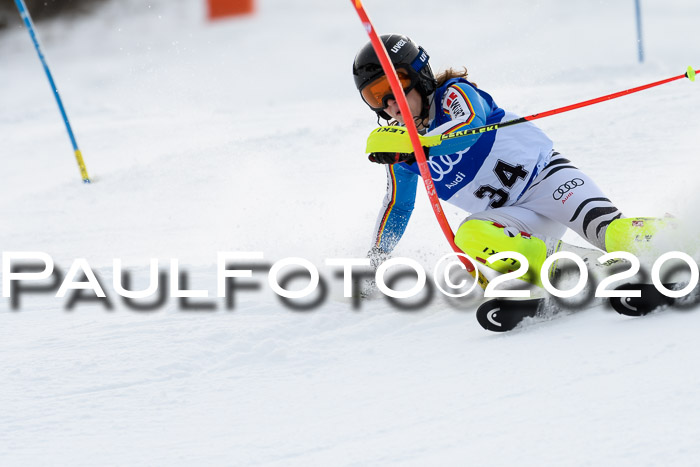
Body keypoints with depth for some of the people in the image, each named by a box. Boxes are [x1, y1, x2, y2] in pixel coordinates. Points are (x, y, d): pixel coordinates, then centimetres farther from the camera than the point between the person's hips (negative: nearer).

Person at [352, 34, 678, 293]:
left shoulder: (454, 93, -7)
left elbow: (470, 124, -31)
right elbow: (398, 204, 25)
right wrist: (375, 259, 24)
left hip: (544, 174, -5)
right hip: (516, 219, 5)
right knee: (470, 237, -32)